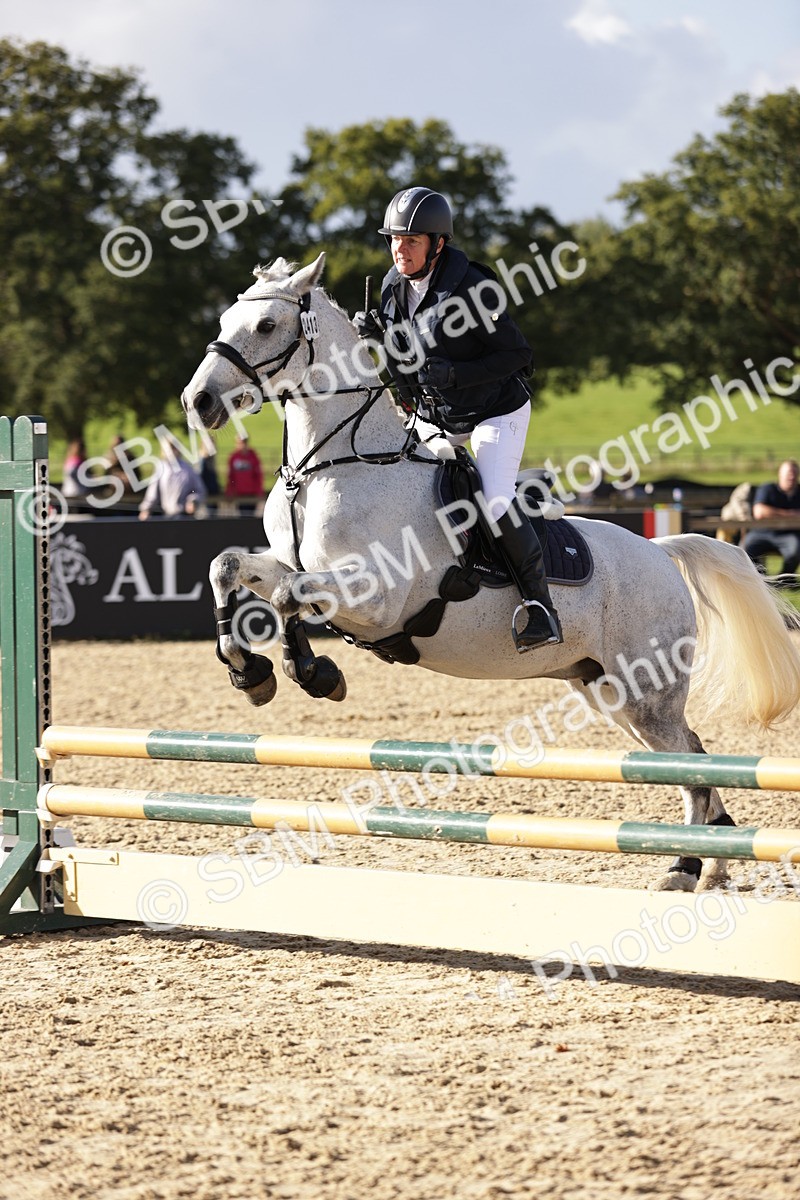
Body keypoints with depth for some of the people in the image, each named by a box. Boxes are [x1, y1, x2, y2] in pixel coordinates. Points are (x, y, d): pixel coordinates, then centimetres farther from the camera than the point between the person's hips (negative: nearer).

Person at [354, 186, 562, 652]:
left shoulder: (469, 290, -25)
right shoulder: (394, 287, -4)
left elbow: (518, 354, -21)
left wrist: (456, 373, -32)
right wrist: (374, 331, -10)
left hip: (496, 412, -7)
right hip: (434, 417, 8)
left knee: (496, 503, -23)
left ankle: (541, 605, -8)